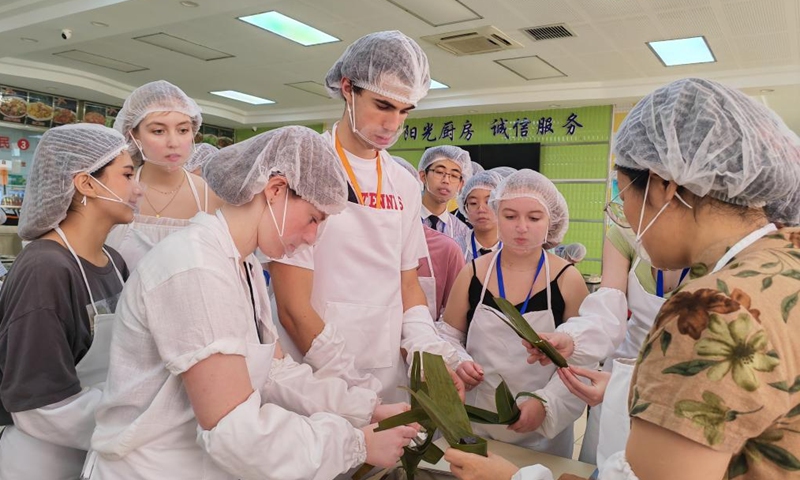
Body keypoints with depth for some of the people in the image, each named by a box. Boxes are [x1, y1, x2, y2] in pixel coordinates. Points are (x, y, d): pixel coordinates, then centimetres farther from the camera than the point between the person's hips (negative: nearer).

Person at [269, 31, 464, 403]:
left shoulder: (405, 186, 6)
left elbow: (407, 284, 11)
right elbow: (293, 306, -16)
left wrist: (428, 356, -6)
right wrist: (360, 397, -17)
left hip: (392, 379, 6)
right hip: (319, 383, -5)